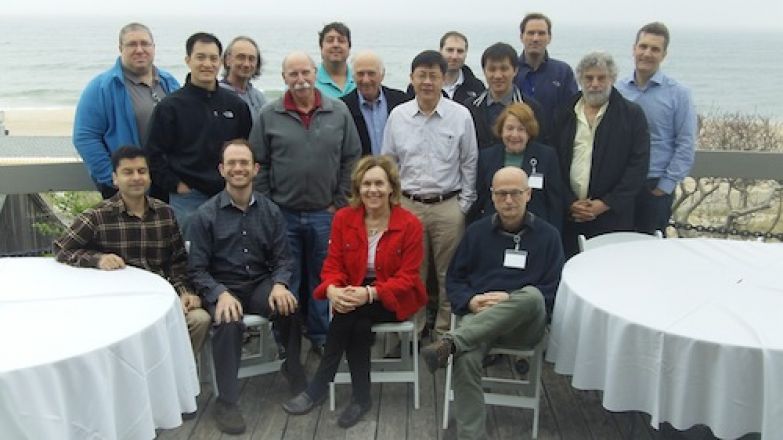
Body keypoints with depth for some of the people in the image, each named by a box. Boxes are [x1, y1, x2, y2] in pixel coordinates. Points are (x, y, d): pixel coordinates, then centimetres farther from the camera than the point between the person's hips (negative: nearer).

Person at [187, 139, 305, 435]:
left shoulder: (270, 211, 3)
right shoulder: (206, 215, -4)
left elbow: (283, 259, 6)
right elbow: (197, 269, -4)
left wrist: (279, 284, -17)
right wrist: (221, 294, -22)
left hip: (261, 283, 2)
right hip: (221, 288, -2)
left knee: (289, 307, -28)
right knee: (229, 322, -34)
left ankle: (293, 370, 1)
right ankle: (226, 402, -17)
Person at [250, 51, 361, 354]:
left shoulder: (339, 112, 1)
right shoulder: (269, 116, -1)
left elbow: (351, 160, 4)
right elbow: (258, 165, 2)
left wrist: (339, 203, 0)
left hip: (325, 215, 1)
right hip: (282, 215, 0)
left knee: (323, 280, 12)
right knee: (286, 281, 9)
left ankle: (321, 337, 27)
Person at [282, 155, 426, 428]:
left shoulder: (409, 224, -11)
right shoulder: (343, 218, -1)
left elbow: (406, 278, -13)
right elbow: (333, 264, 0)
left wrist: (370, 293, -29)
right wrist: (333, 290, -25)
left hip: (394, 298, -2)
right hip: (353, 295, 3)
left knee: (350, 316, -30)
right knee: (358, 324, -32)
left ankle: (319, 388, -17)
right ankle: (361, 397, -17)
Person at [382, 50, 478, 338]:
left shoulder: (460, 115, -2)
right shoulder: (397, 115, 2)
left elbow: (469, 163, 3)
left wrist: (465, 204, 1)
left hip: (448, 206, -1)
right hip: (407, 204, 1)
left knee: (448, 274, 7)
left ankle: (444, 331, 21)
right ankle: (412, 329, 23)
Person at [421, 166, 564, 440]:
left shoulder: (548, 235, 8)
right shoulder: (477, 232, 13)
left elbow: (553, 292, 2)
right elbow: (454, 279, 15)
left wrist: (510, 300, -13)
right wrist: (470, 301, -8)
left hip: (526, 325, -1)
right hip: (478, 317, 1)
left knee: (532, 295, -38)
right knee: (465, 359, -34)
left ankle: (450, 343, -41)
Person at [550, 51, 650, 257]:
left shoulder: (632, 115, 3)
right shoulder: (565, 115, 10)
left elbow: (638, 165, -3)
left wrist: (605, 204, -9)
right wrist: (570, 203, -5)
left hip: (612, 216, -2)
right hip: (568, 215, 2)